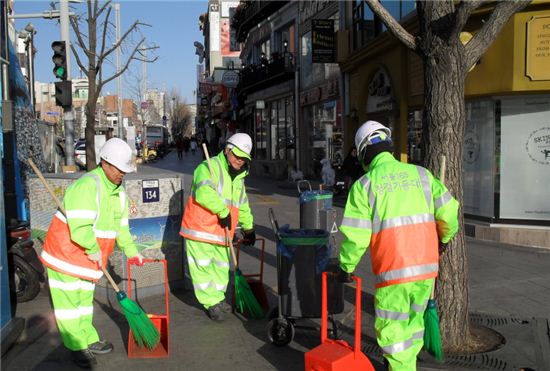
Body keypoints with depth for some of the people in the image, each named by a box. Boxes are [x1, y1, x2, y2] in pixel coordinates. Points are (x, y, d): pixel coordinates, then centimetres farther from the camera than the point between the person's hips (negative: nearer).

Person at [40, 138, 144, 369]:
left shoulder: (118, 191, 2)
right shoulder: (86, 187, -27)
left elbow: (121, 226, 11)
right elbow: (80, 228, -34)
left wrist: (131, 251, 6)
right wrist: (94, 251, -21)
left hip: (89, 255, 9)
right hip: (65, 253, -8)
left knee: (85, 298, 19)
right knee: (68, 300, 2)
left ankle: (88, 339, 31)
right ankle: (77, 346, 12)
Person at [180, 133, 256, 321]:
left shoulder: (238, 177, 15)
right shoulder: (208, 167, -12)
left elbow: (243, 206, 25)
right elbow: (204, 193, -30)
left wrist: (248, 228, 26)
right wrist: (223, 212, -27)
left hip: (222, 231, 8)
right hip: (200, 228, -7)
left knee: (221, 267, 14)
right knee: (203, 267, -2)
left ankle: (218, 298, 30)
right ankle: (212, 302, 9)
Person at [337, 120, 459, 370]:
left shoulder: (364, 185, -5)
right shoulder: (420, 174, 6)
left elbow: (356, 236, -10)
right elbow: (448, 212, 4)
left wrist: (346, 267, 5)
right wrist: (444, 238, 24)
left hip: (393, 272, -5)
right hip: (426, 267, 5)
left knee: (391, 330, 10)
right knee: (413, 322, 24)